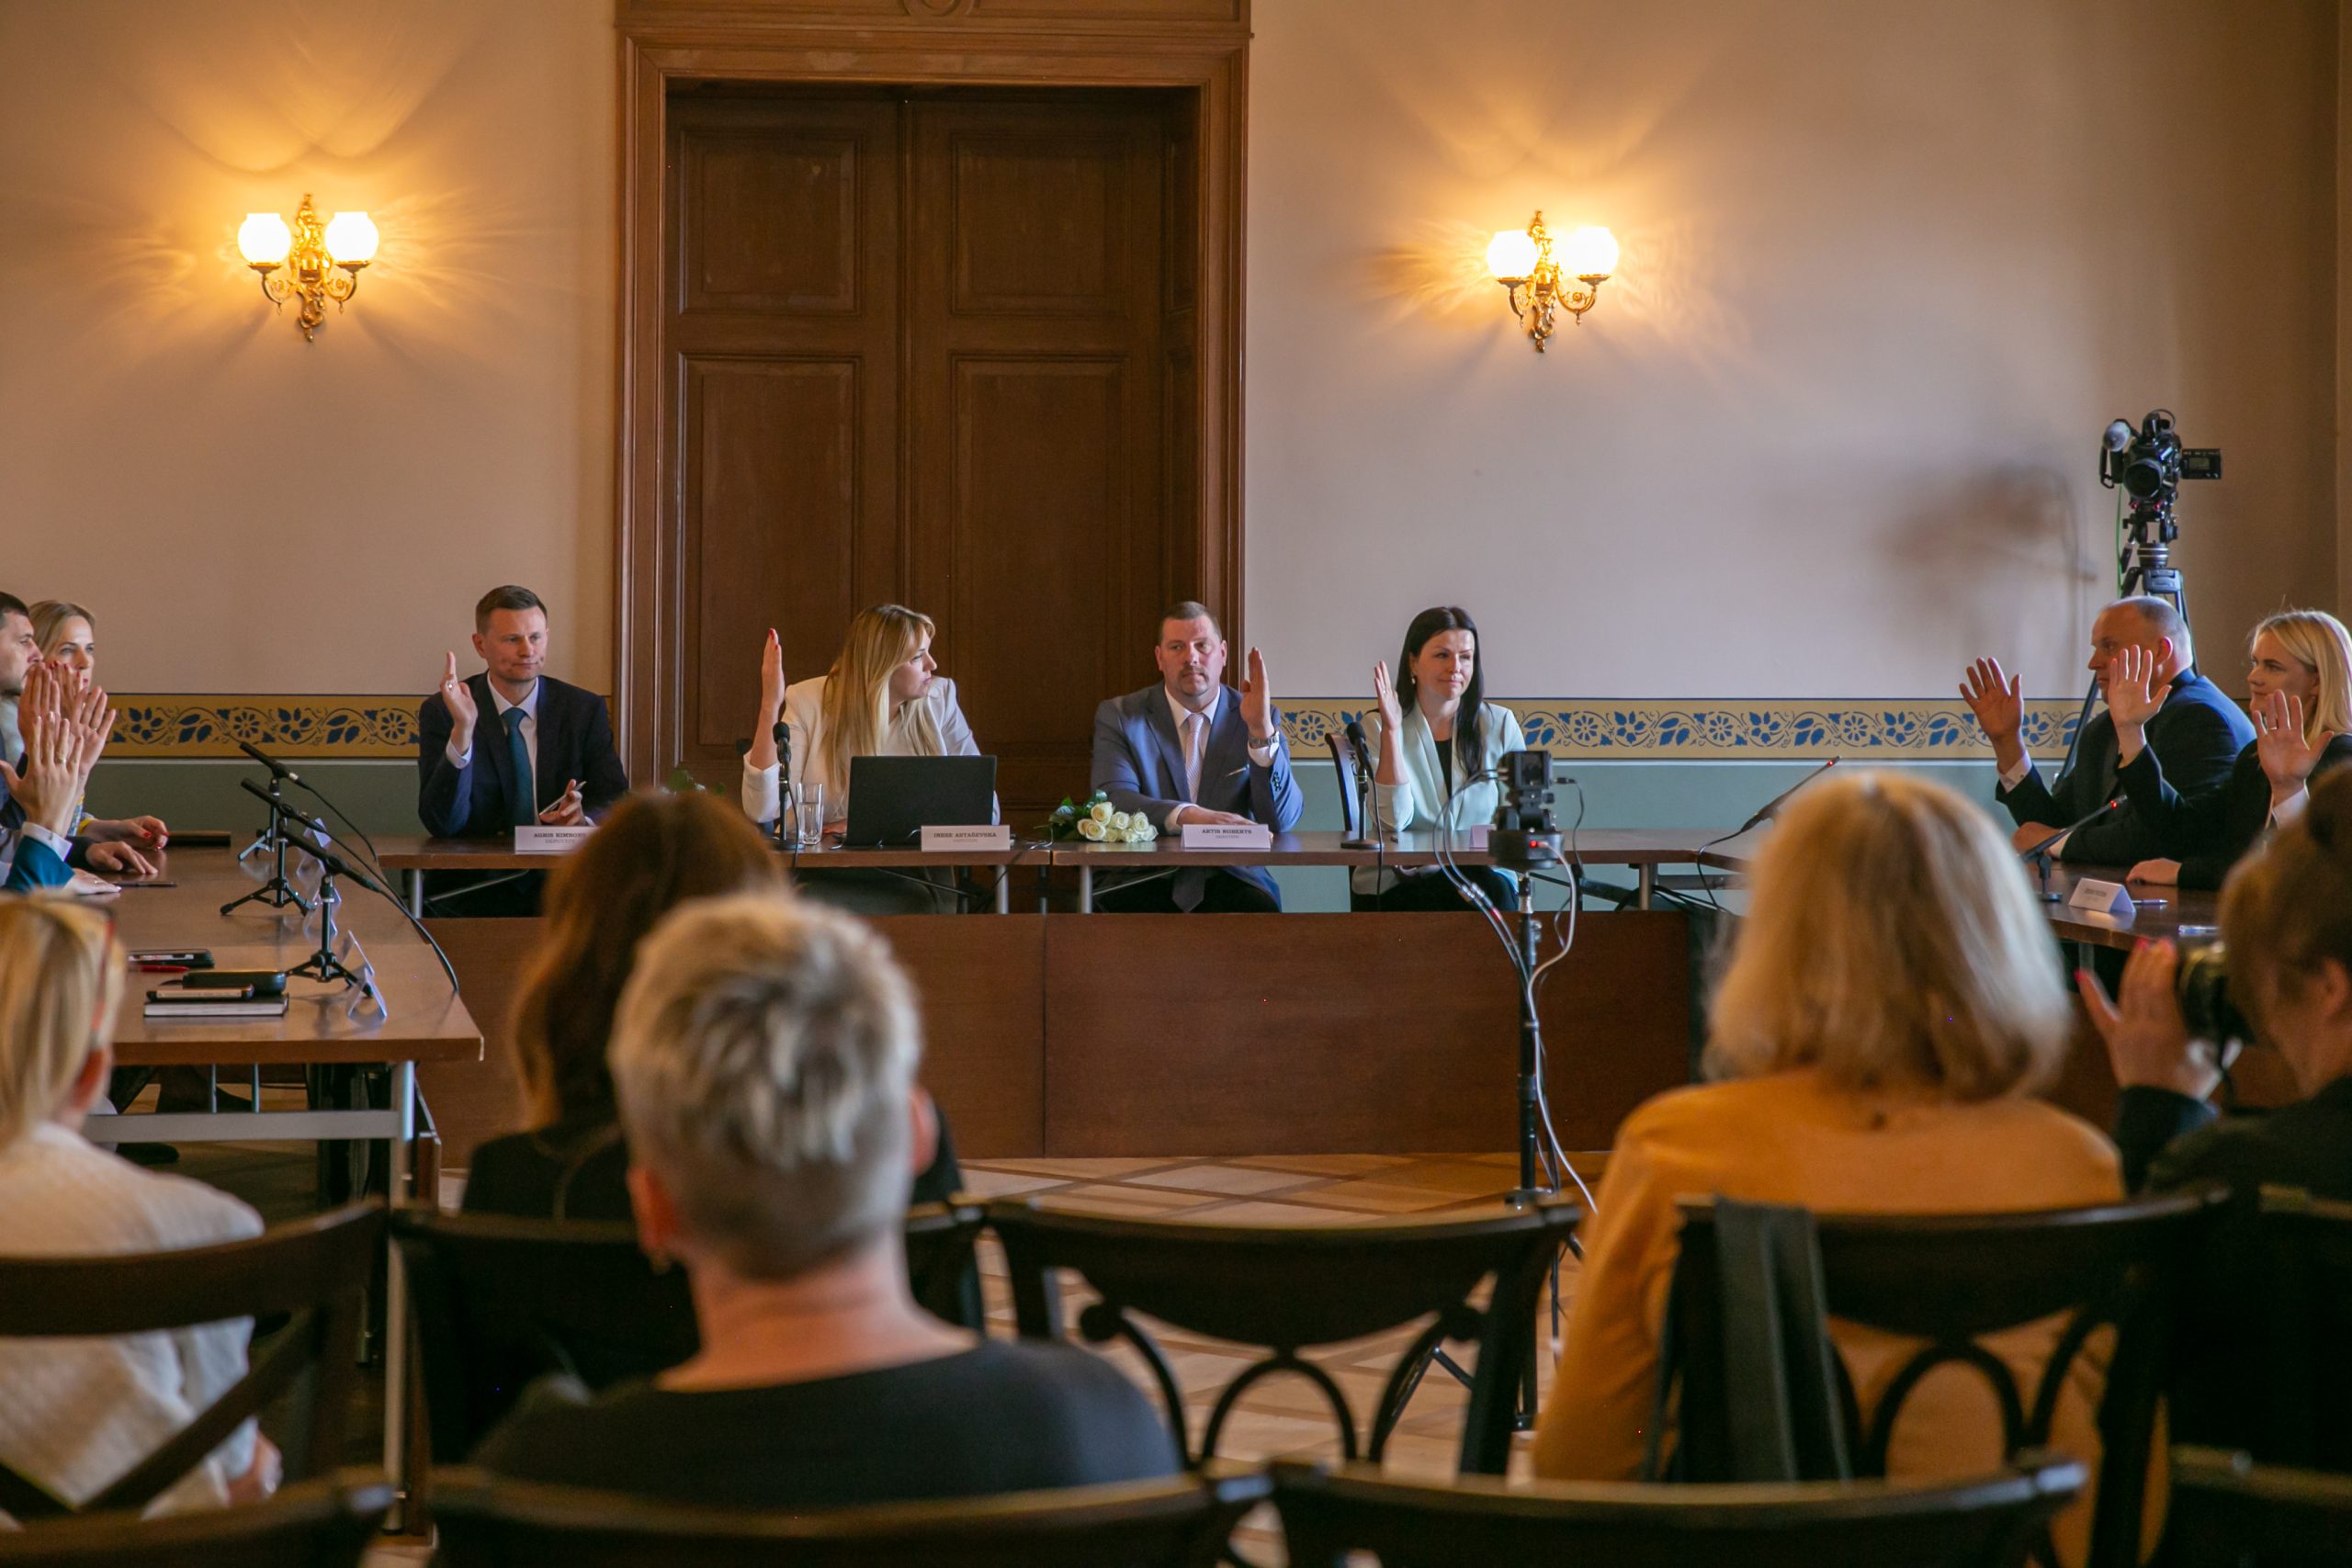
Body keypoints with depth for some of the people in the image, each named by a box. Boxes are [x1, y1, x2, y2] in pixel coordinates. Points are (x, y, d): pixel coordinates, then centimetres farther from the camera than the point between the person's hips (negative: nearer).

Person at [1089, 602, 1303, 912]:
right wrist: (1186, 815, -28)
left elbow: (1283, 820, -3)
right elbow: (1113, 799, -10)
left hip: (1229, 877, 1)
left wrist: (1261, 729, -15)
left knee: (1260, 910, -32)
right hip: (1145, 878, -1)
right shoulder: (1119, 716, 6)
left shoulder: (1256, 719, 8)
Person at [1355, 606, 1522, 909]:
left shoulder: (1500, 725, 8)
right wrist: (1392, 730, -17)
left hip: (1485, 870, 3)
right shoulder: (1377, 727, 2)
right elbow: (1394, 821, -11)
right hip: (1399, 882, -3)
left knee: (1496, 888, -32)